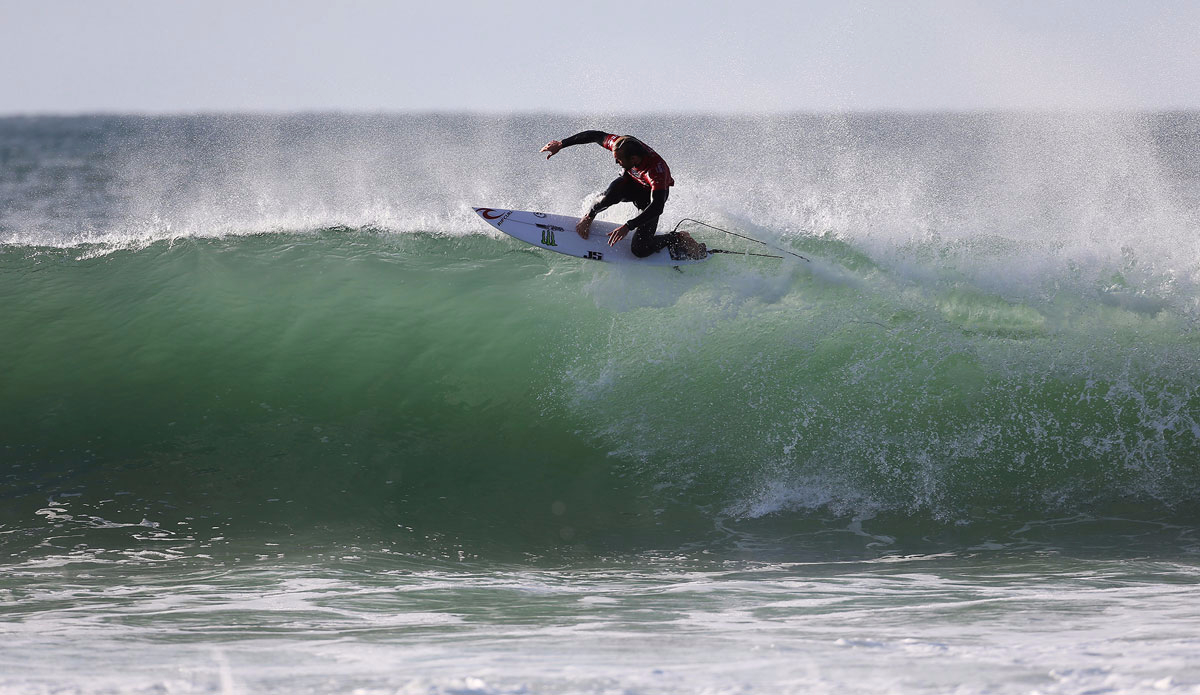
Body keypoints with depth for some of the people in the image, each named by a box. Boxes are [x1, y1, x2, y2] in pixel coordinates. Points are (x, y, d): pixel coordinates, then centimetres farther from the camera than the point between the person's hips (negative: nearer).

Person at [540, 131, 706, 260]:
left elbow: (657, 208, -49)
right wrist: (561, 144, -8)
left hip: (651, 195, -4)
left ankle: (678, 239, 7)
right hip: (631, 183, 4)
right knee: (616, 188, -34)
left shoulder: (656, 170, -43)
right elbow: (594, 135, -12)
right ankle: (589, 216, -6)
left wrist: (628, 227, -56)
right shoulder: (622, 144, -28)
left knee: (639, 249, -17)